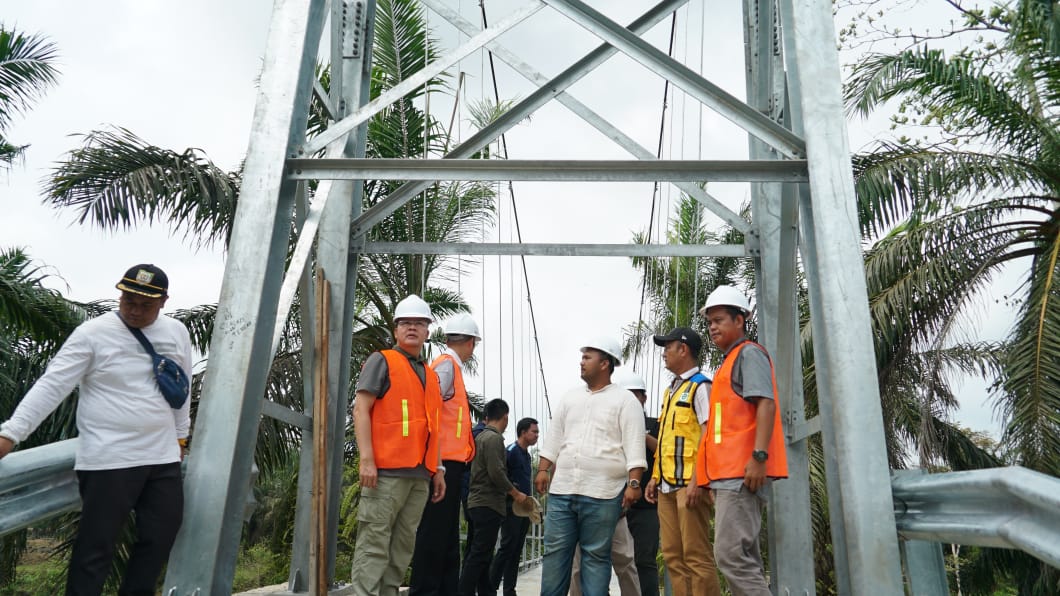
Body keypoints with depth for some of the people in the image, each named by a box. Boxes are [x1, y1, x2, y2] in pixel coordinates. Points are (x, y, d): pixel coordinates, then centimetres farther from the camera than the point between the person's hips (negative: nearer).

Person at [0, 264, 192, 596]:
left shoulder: (177, 332, 5)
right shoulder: (92, 333, -9)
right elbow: (51, 386, -12)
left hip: (163, 458, 5)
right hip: (109, 460, -5)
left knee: (161, 536, 11)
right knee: (96, 545, 1)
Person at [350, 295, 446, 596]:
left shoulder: (431, 375, 21)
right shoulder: (382, 361, 2)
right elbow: (360, 409, -7)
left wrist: (438, 470, 16)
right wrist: (367, 459, -15)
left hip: (421, 475, 6)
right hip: (386, 470, -6)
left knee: (403, 547, 9)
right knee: (374, 544, -5)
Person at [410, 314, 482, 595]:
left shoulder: (451, 366, 19)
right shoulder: (446, 364, -9)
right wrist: (437, 464, -21)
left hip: (450, 463, 10)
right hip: (445, 463, -10)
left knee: (448, 535, 13)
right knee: (434, 532, -6)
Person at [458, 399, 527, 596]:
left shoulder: (481, 436, 14)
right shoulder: (494, 438, -13)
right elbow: (496, 473, -20)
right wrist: (516, 494, -10)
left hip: (479, 501, 9)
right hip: (488, 504, -9)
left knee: (483, 553, 12)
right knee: (479, 554, -8)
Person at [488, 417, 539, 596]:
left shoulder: (526, 454, 17)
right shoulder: (511, 451, -10)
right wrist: (514, 494, -17)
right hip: (512, 506, -8)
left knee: (516, 551, 9)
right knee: (507, 547, -9)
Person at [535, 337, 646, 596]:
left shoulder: (624, 400, -1)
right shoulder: (569, 397, 16)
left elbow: (634, 446, -7)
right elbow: (554, 438, 17)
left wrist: (634, 482, -15)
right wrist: (543, 469, 9)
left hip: (601, 494, -5)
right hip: (562, 490, 5)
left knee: (596, 556, 3)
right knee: (555, 552, 6)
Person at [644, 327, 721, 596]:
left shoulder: (700, 386, -6)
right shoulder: (670, 390, 20)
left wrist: (697, 481, -20)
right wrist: (655, 476, 17)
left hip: (688, 483, -9)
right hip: (667, 484, 9)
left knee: (696, 554, -6)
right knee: (673, 555, 9)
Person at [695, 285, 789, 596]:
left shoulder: (749, 354, -3)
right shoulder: (730, 362, 24)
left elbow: (766, 404, -16)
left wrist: (759, 456, -25)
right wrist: (709, 475, 23)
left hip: (742, 472, -10)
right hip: (729, 473, 10)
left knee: (731, 554, -15)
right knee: (743, 557, 9)